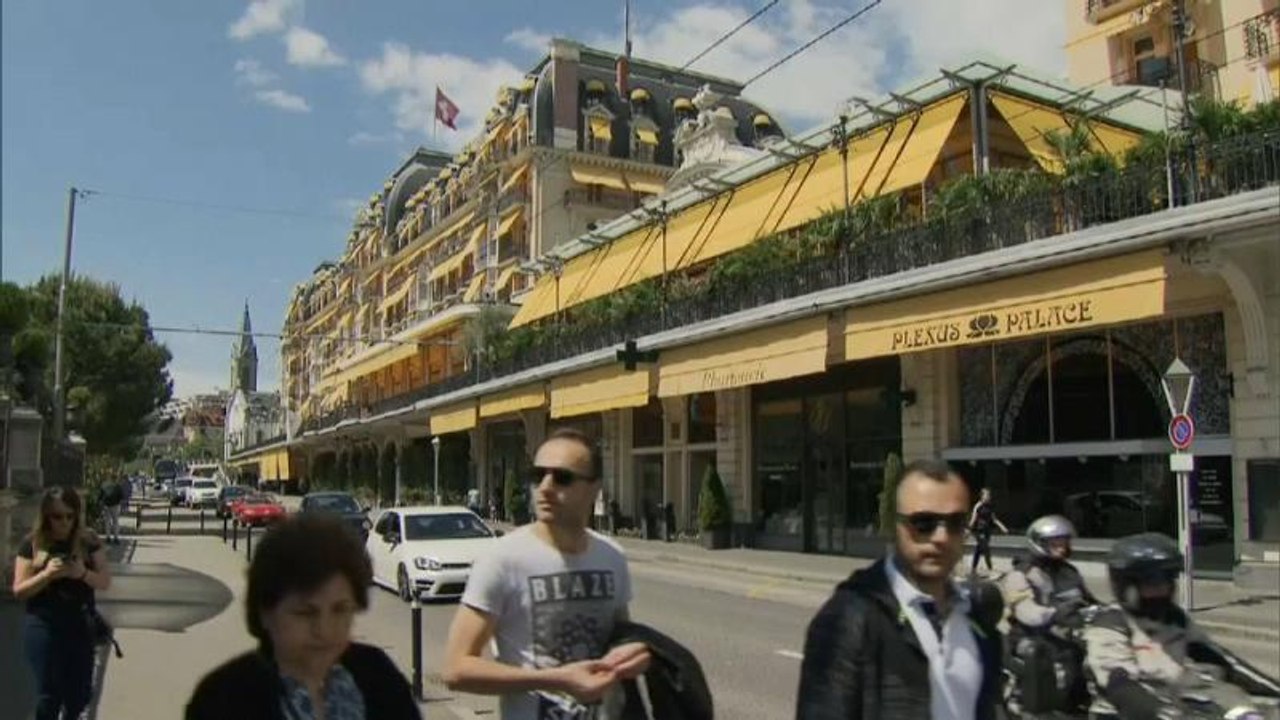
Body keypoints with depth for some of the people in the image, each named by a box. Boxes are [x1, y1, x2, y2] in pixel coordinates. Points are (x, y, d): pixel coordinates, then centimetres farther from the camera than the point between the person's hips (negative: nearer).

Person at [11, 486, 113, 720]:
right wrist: (47, 574, -22)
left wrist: (83, 573, -23)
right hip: (43, 628, -2)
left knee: (80, 692, 11)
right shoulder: (32, 544, -6)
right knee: (49, 693, 2)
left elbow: (105, 582, -3)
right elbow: (19, 590, -5)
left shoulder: (88, 541, -2)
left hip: (80, 625, 2)